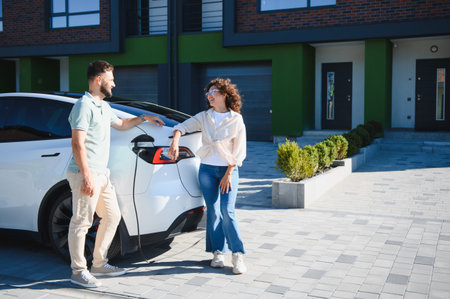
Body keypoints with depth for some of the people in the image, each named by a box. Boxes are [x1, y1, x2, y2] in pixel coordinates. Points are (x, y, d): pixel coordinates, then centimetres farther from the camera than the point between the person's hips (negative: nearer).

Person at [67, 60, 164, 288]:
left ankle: (99, 264, 25)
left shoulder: (104, 107, 18)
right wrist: (87, 176, -24)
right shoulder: (84, 106, -13)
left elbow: (121, 124, 38)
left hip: (102, 174, 10)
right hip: (86, 175, -10)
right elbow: (77, 144, -20)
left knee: (112, 216, 15)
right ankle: (78, 271, 9)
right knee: (81, 222, -2)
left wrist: (144, 118, 37)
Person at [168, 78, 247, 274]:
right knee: (213, 212, 4)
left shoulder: (236, 119, -2)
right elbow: (183, 126, 2)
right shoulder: (204, 117, 7)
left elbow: (239, 151, -3)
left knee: (227, 211, -12)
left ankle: (238, 254, -3)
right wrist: (175, 141, -20)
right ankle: (218, 252, 14)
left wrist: (228, 175, -8)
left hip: (229, 170, -3)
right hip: (207, 170, 3)